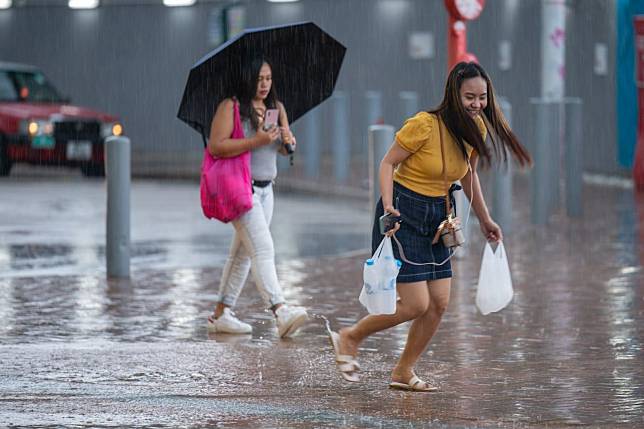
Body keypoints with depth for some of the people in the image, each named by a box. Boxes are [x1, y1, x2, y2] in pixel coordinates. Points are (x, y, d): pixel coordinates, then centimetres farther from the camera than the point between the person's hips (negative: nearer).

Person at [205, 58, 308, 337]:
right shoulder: (230, 106, -10)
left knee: (243, 253, 11)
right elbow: (215, 146, -18)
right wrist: (256, 141, -23)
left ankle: (220, 314, 19)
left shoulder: (276, 107, 13)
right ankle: (281, 313, -29)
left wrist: (288, 140, -8)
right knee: (262, 249, -18)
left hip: (265, 189, 8)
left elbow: (286, 150, 16)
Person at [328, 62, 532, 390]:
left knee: (439, 304, 3)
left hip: (436, 219, 7)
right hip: (404, 215, -7)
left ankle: (403, 373, 20)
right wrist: (388, 207, -26)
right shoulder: (424, 124, -21)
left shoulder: (477, 128, 1)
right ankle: (350, 338, 12)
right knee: (416, 305, -10)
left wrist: (484, 219, 22)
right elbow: (388, 163, -13)